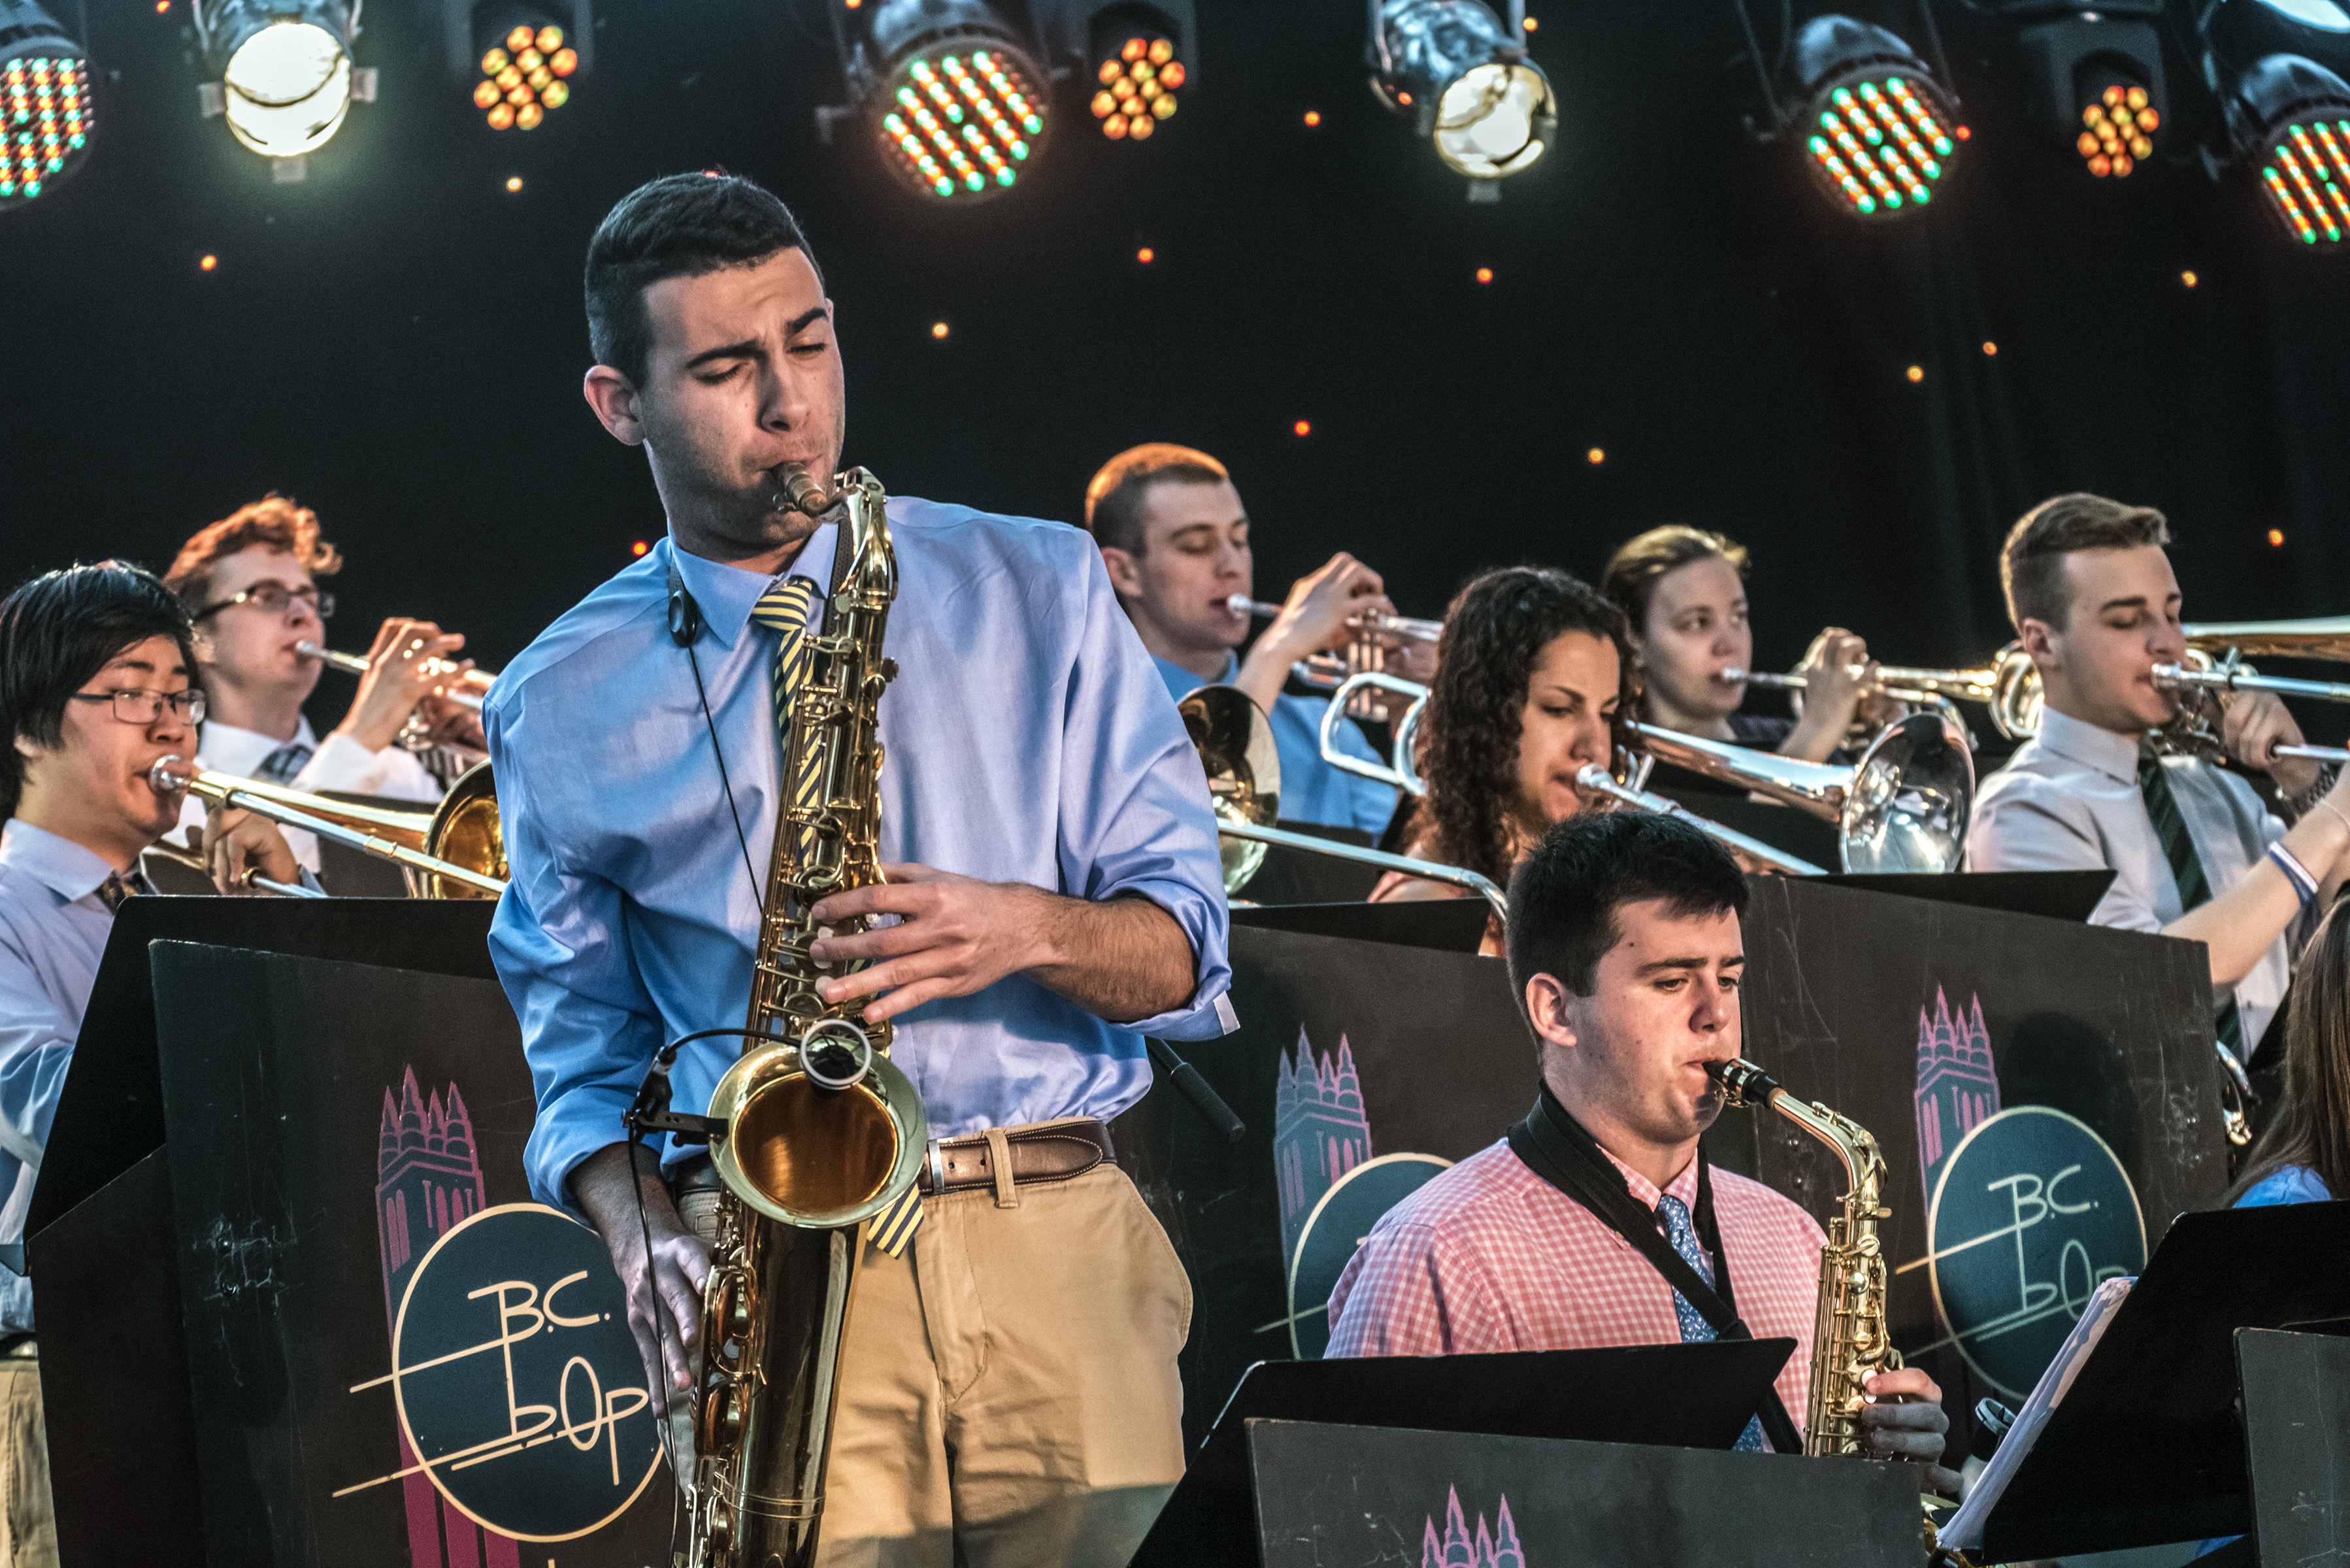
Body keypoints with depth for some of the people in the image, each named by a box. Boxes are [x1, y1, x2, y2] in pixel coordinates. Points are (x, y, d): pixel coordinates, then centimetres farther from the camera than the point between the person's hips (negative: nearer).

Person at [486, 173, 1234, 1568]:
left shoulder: (1036, 588, 10)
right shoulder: (564, 706, 11)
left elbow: (1184, 951, 8)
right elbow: (584, 1048, 16)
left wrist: (1033, 929, -12)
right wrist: (645, 1240, -3)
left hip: (1060, 1244, 1)